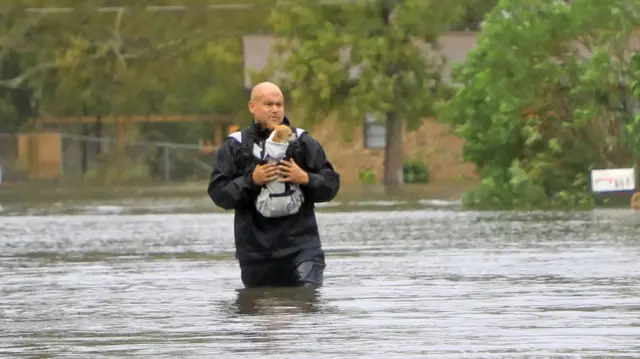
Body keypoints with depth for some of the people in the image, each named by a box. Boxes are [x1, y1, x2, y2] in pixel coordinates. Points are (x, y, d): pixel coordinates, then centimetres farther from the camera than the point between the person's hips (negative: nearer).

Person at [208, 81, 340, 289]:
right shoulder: (235, 146, 6)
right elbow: (218, 193, -1)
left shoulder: (303, 142, 9)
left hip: (300, 246, -1)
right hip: (255, 251, 1)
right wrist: (251, 181, -15)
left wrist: (305, 179, -11)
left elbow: (331, 184, 8)